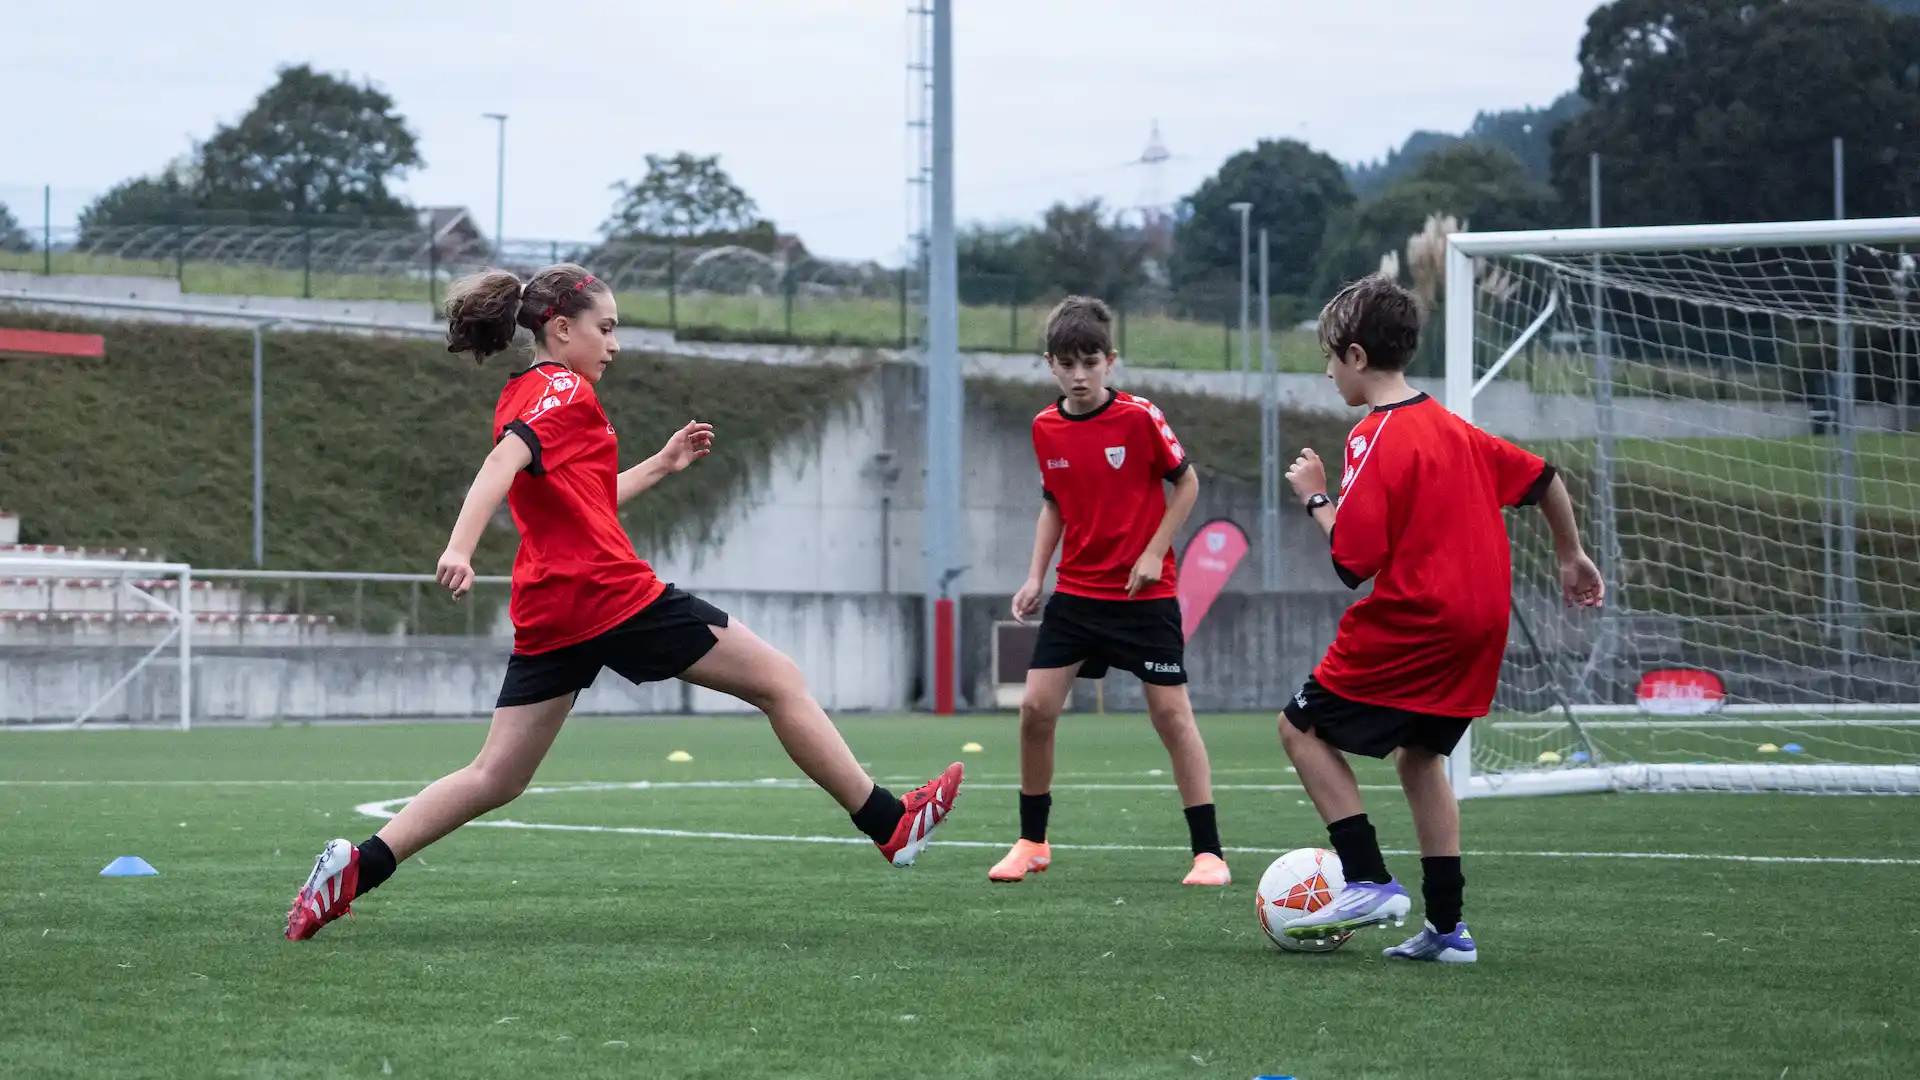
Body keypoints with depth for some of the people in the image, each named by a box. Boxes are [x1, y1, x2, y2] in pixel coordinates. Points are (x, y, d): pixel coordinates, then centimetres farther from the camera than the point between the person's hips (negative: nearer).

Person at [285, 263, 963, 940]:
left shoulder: (523, 396, 21)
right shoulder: (564, 390, -6)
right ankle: (889, 823, 6)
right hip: (613, 595, -9)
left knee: (495, 778, 7)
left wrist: (663, 464, 29)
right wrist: (460, 549, -38)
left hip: (548, 616, 9)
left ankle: (357, 868, -8)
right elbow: (503, 464, -24)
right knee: (779, 681, 2)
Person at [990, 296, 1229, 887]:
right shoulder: (1045, 428, 2)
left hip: (1144, 592, -4)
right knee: (1036, 707, -3)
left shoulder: (1140, 417, -12)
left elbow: (1186, 482, -3)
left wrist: (1154, 553, -11)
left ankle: (1208, 852, 0)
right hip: (1076, 591, 4)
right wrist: (1036, 576, 7)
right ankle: (1031, 842, 13)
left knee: (1171, 711, -5)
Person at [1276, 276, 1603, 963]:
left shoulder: (1375, 440, -14)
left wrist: (1315, 498, -4)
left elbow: (1353, 562, -19)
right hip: (1482, 619, 8)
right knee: (1419, 753, 19)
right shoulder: (1452, 427, 11)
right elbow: (1543, 478, 19)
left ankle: (1370, 881, -5)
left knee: (1304, 728, 4)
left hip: (1411, 623, -8)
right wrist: (1571, 557, 31)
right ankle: (1446, 927, 14)